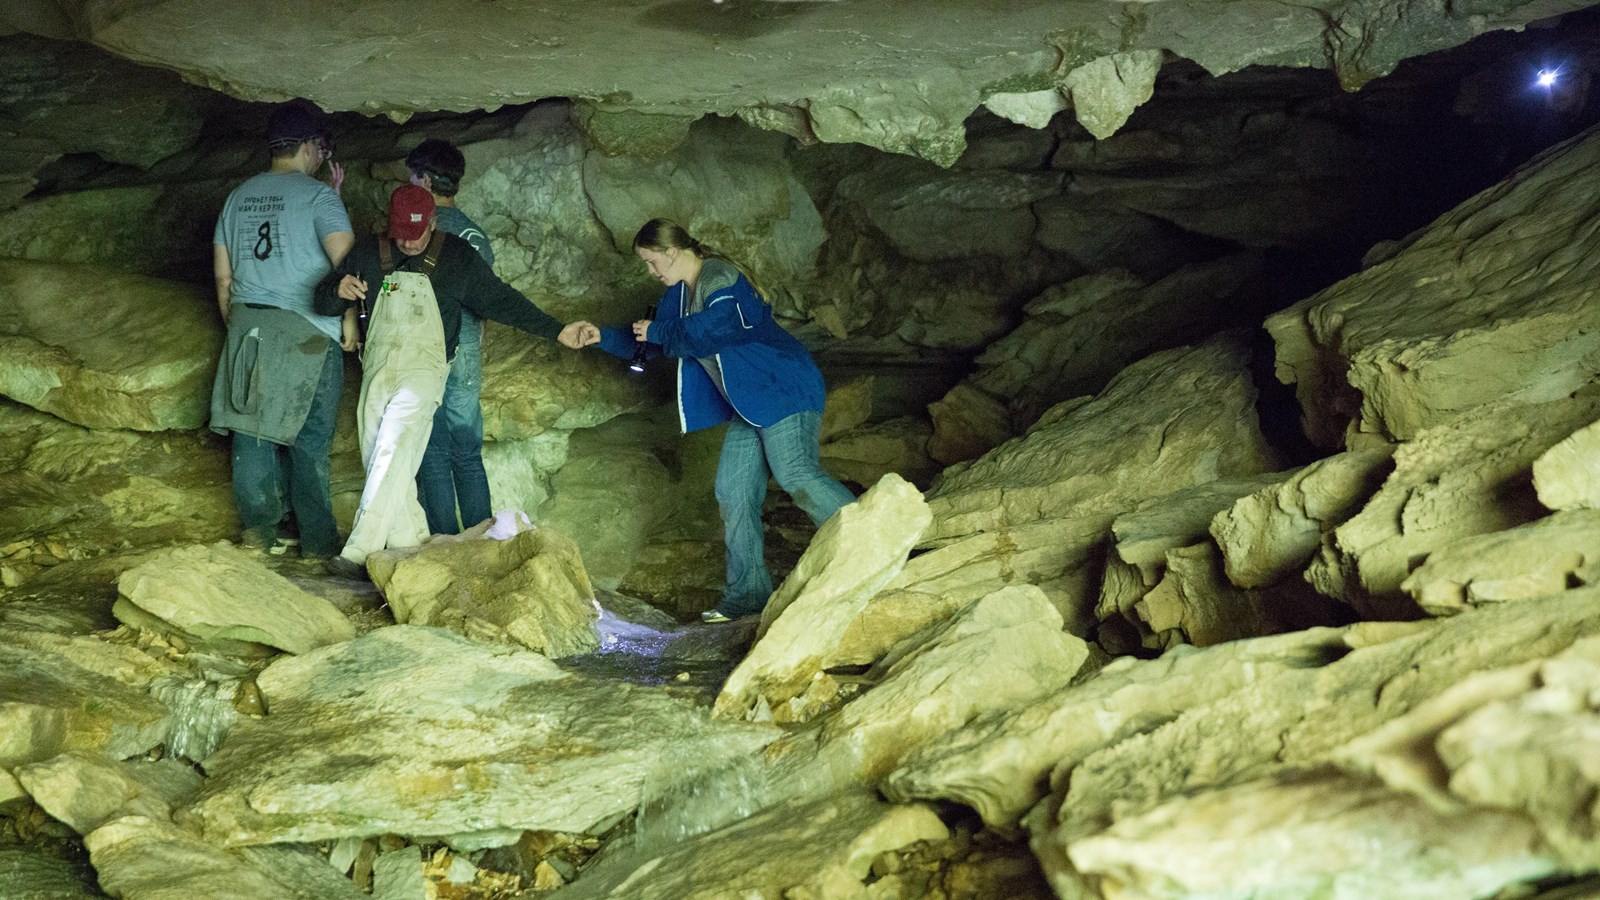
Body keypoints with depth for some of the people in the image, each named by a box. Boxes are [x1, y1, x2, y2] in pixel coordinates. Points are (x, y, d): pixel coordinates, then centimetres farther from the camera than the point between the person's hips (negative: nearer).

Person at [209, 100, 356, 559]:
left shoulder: (239, 196, 13)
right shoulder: (318, 195, -6)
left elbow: (222, 274, 16)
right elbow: (346, 259, -17)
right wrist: (349, 319, -6)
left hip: (248, 327, 5)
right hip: (307, 331, -5)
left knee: (252, 429, 11)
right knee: (309, 437, 1)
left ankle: (258, 527, 15)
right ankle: (317, 541, 6)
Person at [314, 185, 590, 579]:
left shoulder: (456, 256, 4)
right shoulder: (368, 254, 9)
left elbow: (500, 300, 9)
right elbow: (323, 302, 11)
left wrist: (555, 330, 6)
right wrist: (338, 290, -14)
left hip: (423, 369, -4)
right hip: (377, 369, 4)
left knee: (391, 453, -20)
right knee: (379, 462, 0)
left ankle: (359, 553, -25)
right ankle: (412, 550, 8)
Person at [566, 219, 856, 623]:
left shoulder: (721, 280, -14)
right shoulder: (677, 295, 17)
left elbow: (709, 332, -28)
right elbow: (646, 343, 28)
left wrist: (658, 331, -14)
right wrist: (603, 336, 17)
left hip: (783, 391, -10)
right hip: (749, 406, 10)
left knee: (797, 476, -23)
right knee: (734, 493, 5)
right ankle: (747, 594, 8)